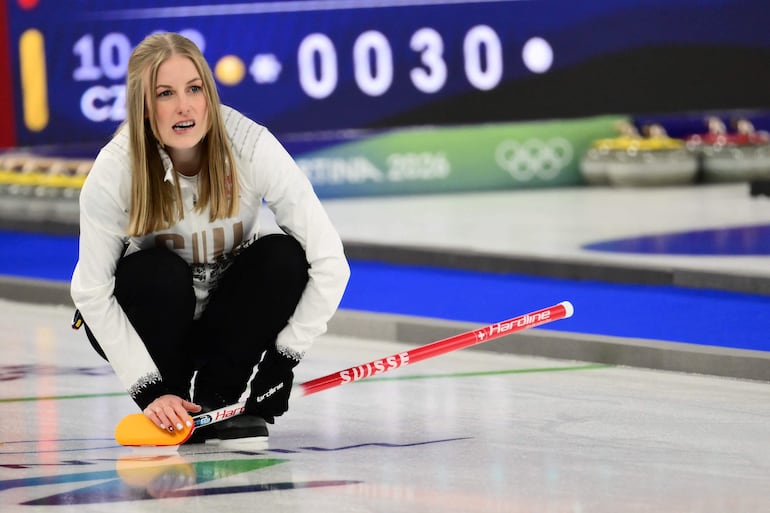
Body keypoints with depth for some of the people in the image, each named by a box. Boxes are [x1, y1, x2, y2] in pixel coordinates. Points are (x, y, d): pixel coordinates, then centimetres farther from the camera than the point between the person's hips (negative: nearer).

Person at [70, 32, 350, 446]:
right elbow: (91, 291, -19)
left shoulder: (253, 147, -25)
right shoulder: (114, 169, -25)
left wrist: (282, 359, -25)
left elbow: (329, 263, -23)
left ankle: (217, 398, -13)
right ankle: (166, 411, -10)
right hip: (153, 322, -1)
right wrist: (149, 391, -25)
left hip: (232, 315, 1)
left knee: (283, 255, -27)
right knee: (159, 273, -33)